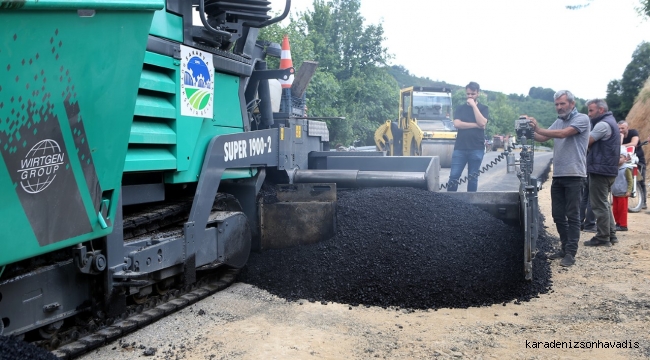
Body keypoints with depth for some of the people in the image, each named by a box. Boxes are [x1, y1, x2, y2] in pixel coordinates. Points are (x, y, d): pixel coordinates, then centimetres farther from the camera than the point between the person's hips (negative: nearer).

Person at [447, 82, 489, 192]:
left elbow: (482, 123, -11)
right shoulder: (460, 108, 10)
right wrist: (476, 125, -10)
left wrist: (473, 105, -9)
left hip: (477, 149, -1)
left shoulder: (483, 108, 8)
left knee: (473, 177, 5)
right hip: (460, 148, 1)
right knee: (454, 176, -3)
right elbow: (457, 124, -6)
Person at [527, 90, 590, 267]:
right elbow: (542, 138, 7)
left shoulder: (582, 119, -6)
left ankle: (570, 253, 0)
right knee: (558, 214, 11)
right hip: (558, 175, 7)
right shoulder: (558, 121, 16)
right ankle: (565, 248, 23)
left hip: (574, 175, -7)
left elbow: (563, 134, -21)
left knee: (572, 215, -3)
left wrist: (538, 129, -24)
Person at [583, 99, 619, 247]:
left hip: (600, 170, -11)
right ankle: (611, 235, 21)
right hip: (609, 169, 11)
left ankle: (602, 238, -3)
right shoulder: (610, 121, 19)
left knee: (599, 205, -6)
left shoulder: (603, 124, -15)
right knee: (604, 203, 17)